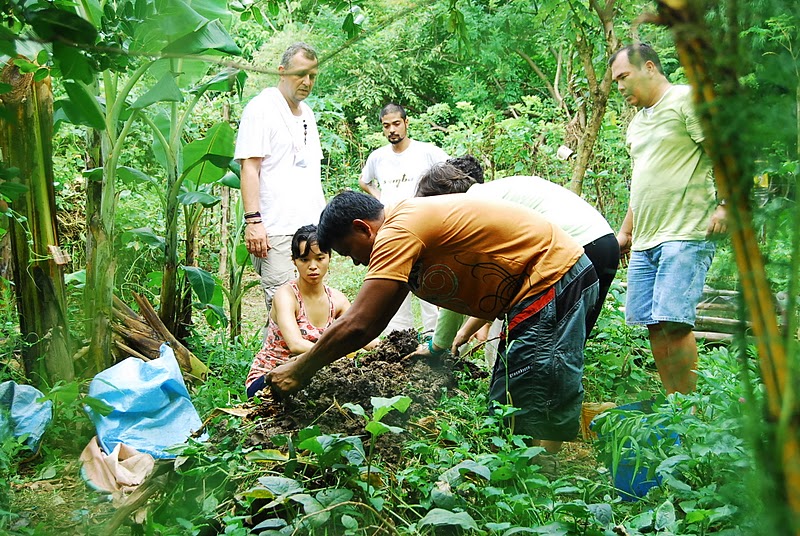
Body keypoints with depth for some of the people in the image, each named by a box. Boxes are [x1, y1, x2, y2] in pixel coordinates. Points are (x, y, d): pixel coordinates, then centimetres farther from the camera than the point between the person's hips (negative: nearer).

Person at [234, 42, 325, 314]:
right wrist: (253, 220, -19)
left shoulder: (307, 112, 20)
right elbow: (249, 167, -11)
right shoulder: (261, 108, -3)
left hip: (311, 225, 8)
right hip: (277, 228, -8)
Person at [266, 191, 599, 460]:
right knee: (507, 406, 15)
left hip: (554, 280, -10)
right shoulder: (410, 227, 12)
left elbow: (357, 326, -22)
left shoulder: (397, 232, -19)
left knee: (537, 422, -8)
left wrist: (298, 371, -13)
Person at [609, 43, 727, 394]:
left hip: (685, 235, -8)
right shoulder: (637, 123, 23)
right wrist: (625, 231, 27)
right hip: (645, 240, 9)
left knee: (673, 320, -15)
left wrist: (725, 206, -18)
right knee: (653, 324, 5)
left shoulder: (687, 99, -3)